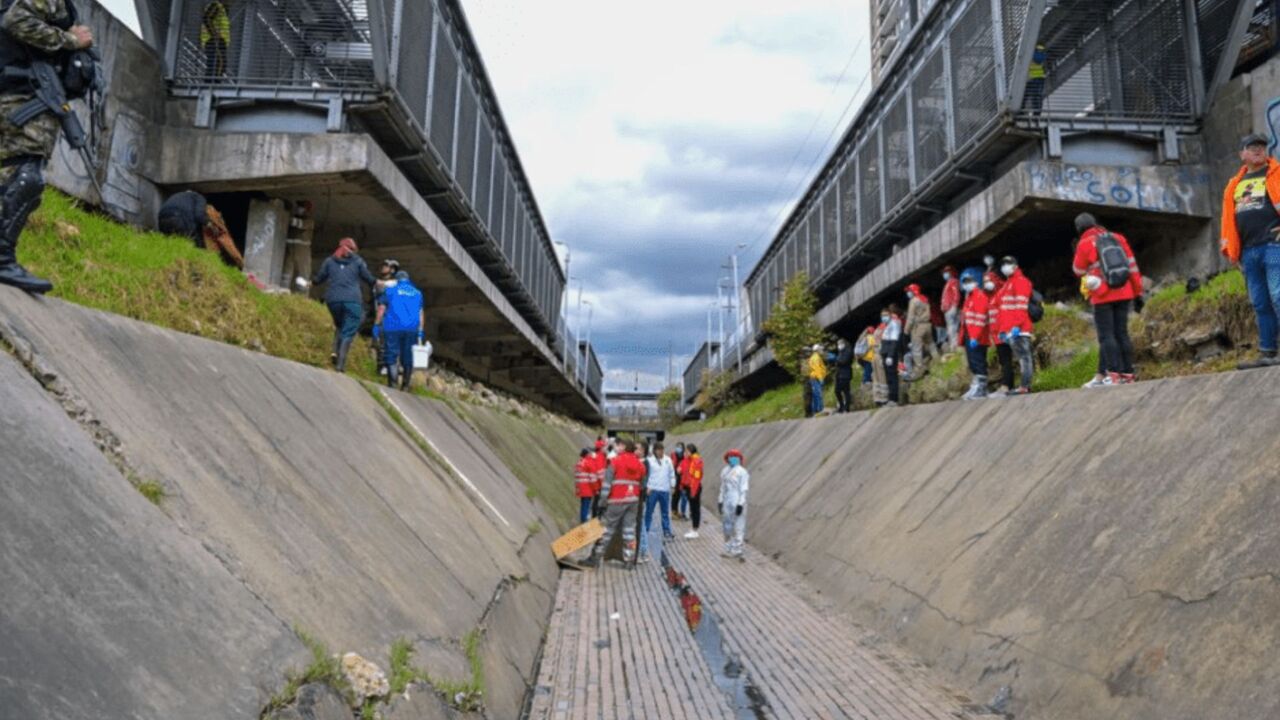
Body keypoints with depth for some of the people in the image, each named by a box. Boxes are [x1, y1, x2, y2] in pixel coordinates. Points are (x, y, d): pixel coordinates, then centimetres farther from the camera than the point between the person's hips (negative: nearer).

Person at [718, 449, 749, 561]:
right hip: (727, 503, 7)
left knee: (738, 527, -4)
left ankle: (737, 550, 2)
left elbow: (744, 490, -12)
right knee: (727, 527, 12)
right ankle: (729, 549, 22)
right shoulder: (725, 471, 10)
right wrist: (721, 502, 13)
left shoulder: (742, 472, -10)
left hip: (737, 503, -7)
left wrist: (740, 504, -17)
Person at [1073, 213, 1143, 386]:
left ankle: (1114, 374, -10)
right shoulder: (1118, 238, 8)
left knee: (1106, 335, -3)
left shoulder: (1084, 244, -5)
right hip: (1124, 294, 5)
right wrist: (1138, 291, 13)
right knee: (1122, 333, 9)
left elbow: (1078, 271, 7)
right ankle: (1127, 373, 9)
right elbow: (1132, 265, 8)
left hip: (1103, 296, -5)